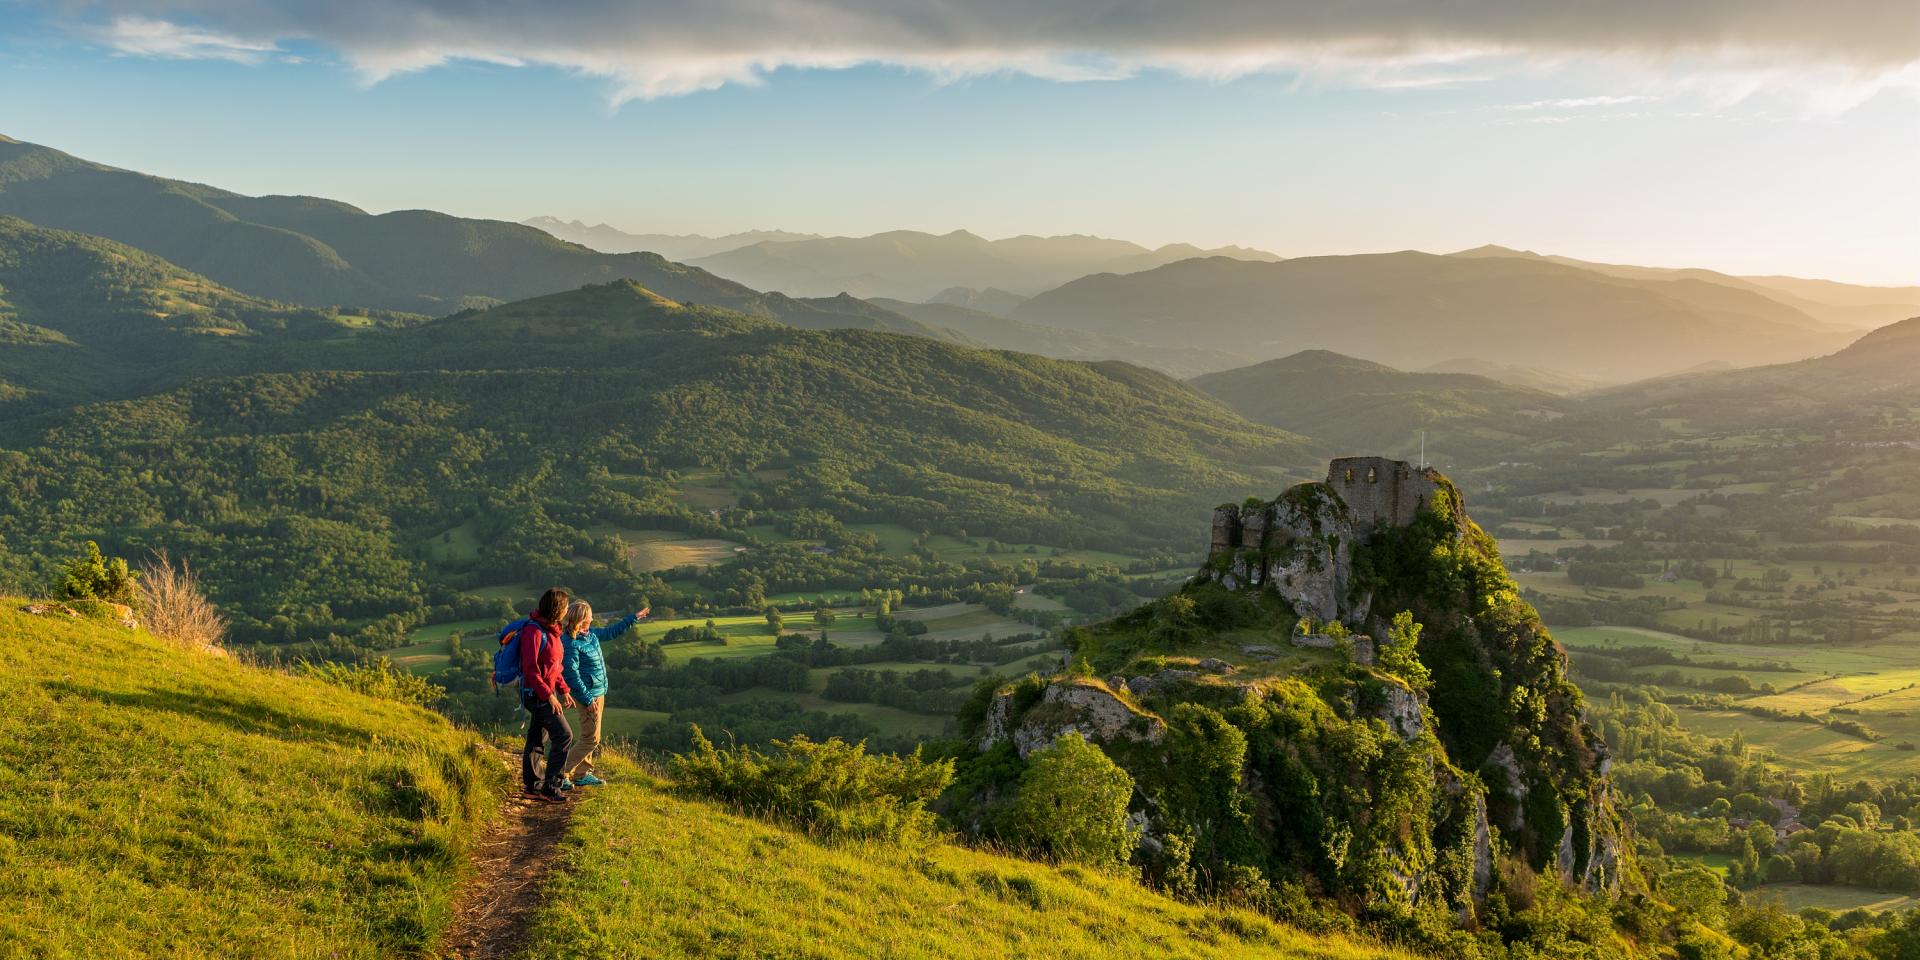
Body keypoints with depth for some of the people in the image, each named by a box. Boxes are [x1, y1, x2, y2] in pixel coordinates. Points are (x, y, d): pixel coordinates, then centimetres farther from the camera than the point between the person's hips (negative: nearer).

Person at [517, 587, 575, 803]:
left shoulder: (550, 630, 12)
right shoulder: (533, 631, -18)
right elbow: (530, 669, -22)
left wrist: (564, 690, 13)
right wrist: (548, 696, -23)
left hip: (545, 693, 10)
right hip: (536, 694, -10)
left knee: (536, 738, 14)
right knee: (563, 736, -11)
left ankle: (531, 785, 22)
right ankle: (550, 787, -8)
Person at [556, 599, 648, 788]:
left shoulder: (590, 634, 5)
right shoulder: (571, 643, -22)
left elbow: (610, 632, 23)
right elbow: (572, 673, -22)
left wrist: (634, 618, 26)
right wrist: (588, 700, -21)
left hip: (598, 692, 10)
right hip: (589, 695, -10)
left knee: (588, 736, 17)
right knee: (591, 739, -7)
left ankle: (582, 774, 26)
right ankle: (562, 774, -3)